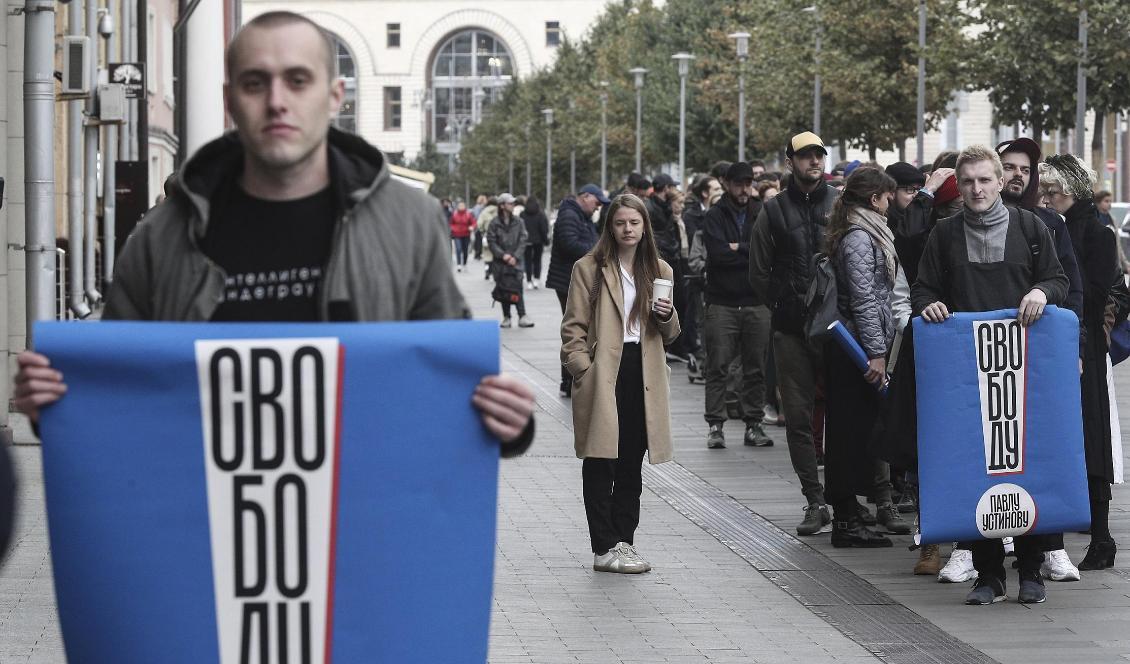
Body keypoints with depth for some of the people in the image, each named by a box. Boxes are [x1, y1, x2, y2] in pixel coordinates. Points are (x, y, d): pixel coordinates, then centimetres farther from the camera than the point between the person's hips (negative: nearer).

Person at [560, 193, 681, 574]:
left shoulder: (660, 271, 13)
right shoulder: (589, 269, 0)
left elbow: (669, 335, 17)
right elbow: (573, 328, -1)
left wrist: (666, 317, -5)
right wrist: (584, 370, -12)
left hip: (644, 376, 4)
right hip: (603, 376, -4)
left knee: (632, 465, 9)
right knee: (601, 465, -5)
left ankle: (624, 540, 17)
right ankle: (605, 548, -3)